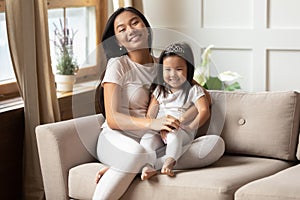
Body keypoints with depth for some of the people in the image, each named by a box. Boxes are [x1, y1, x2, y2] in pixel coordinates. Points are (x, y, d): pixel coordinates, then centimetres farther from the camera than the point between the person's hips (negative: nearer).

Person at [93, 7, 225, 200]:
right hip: (119, 139, -5)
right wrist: (152, 123, -27)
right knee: (136, 152, -41)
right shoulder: (118, 65, 1)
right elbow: (112, 119, -10)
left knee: (216, 144, -20)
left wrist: (177, 123, -11)